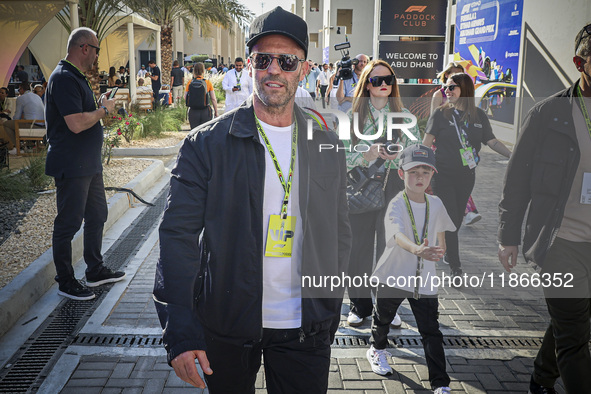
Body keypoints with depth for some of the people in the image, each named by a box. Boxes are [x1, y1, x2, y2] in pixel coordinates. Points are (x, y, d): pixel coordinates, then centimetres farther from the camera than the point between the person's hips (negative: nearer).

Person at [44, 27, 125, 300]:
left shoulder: (77, 77, 16)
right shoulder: (64, 78, -18)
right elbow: (76, 124, -26)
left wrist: (100, 108, 8)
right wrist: (104, 110, -13)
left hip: (89, 164, 11)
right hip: (71, 166, -11)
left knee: (97, 216, 17)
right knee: (68, 224, 1)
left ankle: (96, 270, 31)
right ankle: (66, 282, 13)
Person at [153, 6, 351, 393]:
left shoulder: (327, 145, 2)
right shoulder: (207, 143, -8)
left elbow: (339, 235, 8)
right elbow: (179, 234, -12)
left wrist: (330, 311, 8)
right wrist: (180, 330, -18)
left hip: (306, 328, 2)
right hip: (227, 325, -1)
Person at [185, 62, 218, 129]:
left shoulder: (190, 83, -2)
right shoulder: (208, 83, -4)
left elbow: (185, 97, 7)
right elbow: (213, 99, -2)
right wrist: (216, 112, 9)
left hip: (193, 111, 1)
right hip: (205, 111, -1)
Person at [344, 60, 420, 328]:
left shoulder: (404, 115, 7)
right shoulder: (353, 114, 5)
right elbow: (343, 154, -1)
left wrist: (397, 155, -15)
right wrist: (367, 154, -18)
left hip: (393, 187, 0)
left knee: (390, 245, 2)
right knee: (359, 245, 3)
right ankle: (360, 305, 20)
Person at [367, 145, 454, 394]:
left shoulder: (436, 204, -2)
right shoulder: (397, 205, -19)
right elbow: (398, 235, -40)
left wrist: (440, 250, 26)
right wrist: (417, 250, -57)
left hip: (424, 279, 3)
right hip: (394, 274, -2)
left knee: (431, 332, 0)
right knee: (383, 318, 21)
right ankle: (377, 350, 51)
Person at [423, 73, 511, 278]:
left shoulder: (479, 115, 4)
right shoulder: (441, 114, -4)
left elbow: (492, 141, 8)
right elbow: (427, 142, -5)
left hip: (466, 176, 3)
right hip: (443, 175, -3)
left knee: (458, 218, 12)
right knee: (450, 219, -5)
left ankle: (446, 249, 36)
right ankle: (455, 265, 5)